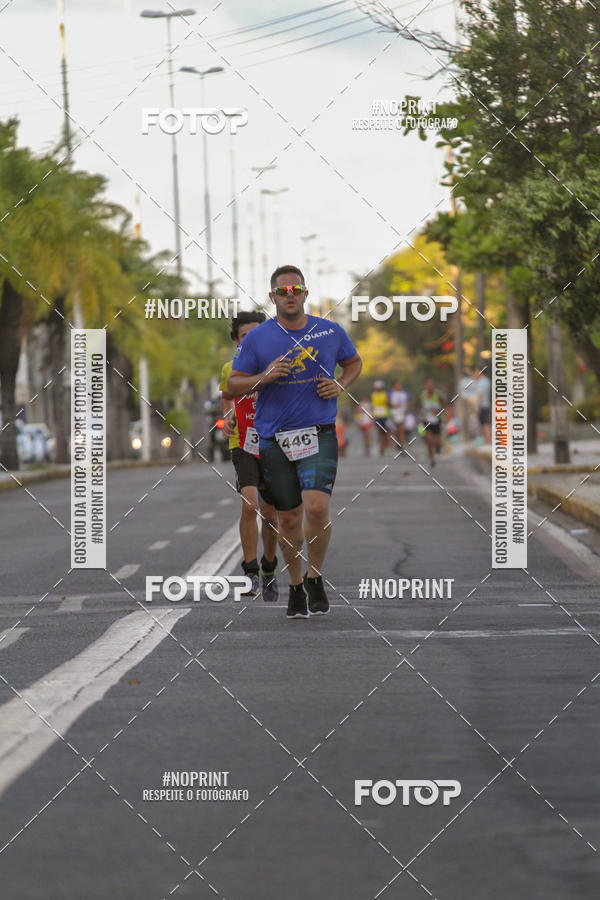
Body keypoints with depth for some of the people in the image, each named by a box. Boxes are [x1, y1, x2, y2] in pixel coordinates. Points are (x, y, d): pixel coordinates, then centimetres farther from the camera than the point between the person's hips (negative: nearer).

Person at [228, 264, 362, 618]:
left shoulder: (331, 331, 4)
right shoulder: (257, 339, 1)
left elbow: (354, 361, 22)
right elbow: (233, 385, 4)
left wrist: (341, 386, 2)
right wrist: (265, 377, -13)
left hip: (320, 434, -1)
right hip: (274, 439, 1)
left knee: (317, 507, -19)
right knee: (289, 518, 6)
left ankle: (315, 578, 3)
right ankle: (295, 586, 25)